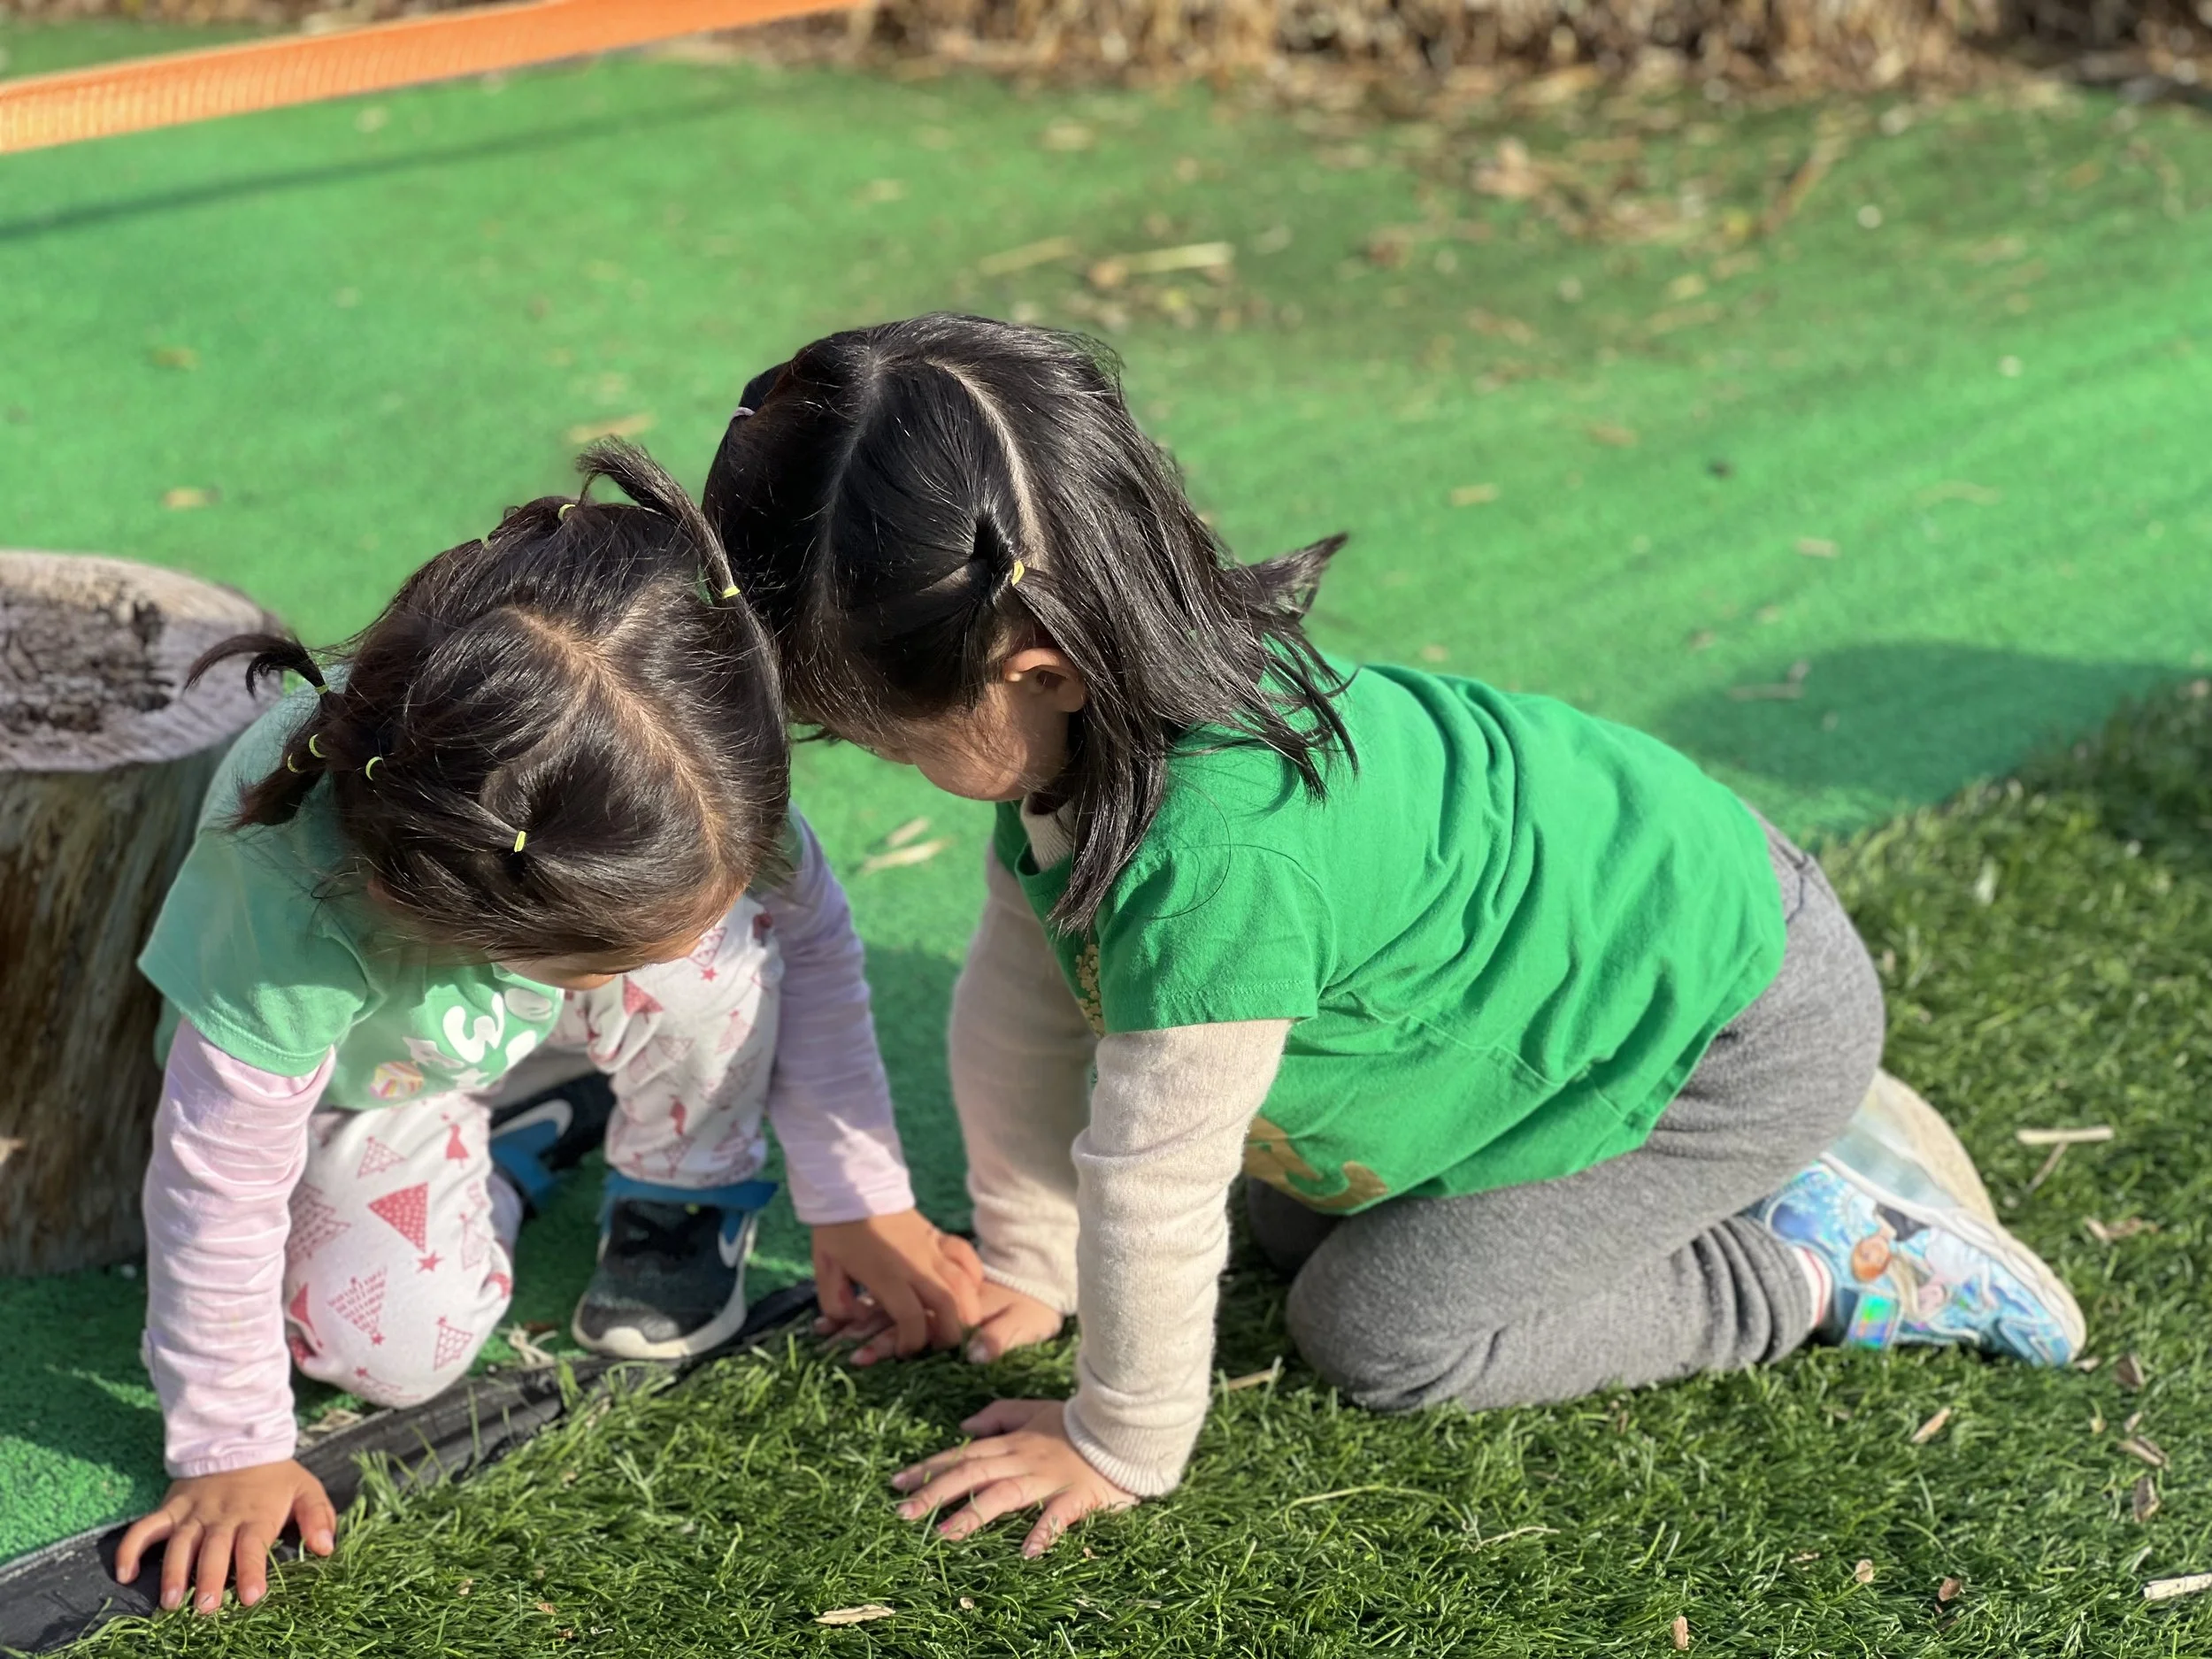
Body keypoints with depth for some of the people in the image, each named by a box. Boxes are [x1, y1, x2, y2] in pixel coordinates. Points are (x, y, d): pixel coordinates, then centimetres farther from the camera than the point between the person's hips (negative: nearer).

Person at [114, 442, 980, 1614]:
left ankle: (683, 1196, 0)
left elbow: (812, 939, -17)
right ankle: (503, 1151, 13)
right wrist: (232, 1450, -24)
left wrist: (859, 1197, -12)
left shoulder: (692, 777, -37)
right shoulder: (290, 898, -46)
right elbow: (218, 1175, -33)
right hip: (359, 1057, -2)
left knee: (713, 956, -30)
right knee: (394, 1351, -17)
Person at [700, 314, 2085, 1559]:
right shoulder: (1079, 722, -13)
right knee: (1296, 1229, 17)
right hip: (1614, 899, 9)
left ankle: (1827, 1264, 6)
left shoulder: (1217, 861, -40)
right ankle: (1793, 1156, 21)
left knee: (1380, 1328, -6)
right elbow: (1021, 998, 0)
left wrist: (1120, 1447, -12)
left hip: (1735, 1027, -9)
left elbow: (1154, 1190, -27)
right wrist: (1027, 1269, 9)